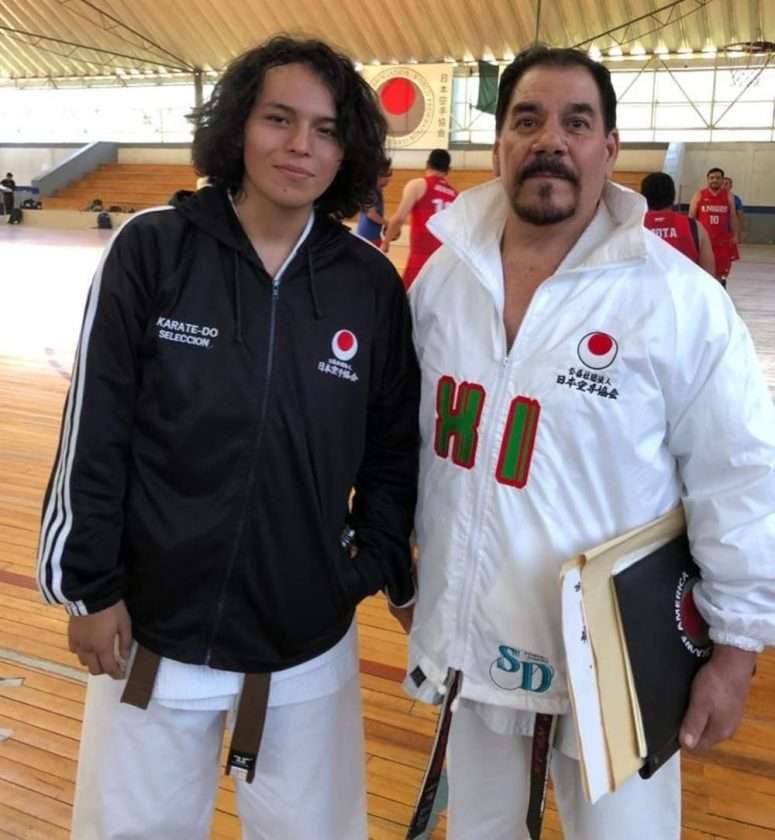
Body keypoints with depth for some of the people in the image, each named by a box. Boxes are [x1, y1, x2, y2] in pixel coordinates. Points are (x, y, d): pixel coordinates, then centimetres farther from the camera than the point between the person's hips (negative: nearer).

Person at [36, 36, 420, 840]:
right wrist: (91, 584, -5)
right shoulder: (152, 247, -10)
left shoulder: (371, 283, -4)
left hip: (310, 640, 2)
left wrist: (382, 569, 2)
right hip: (153, 626, -1)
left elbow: (393, 446, 5)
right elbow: (95, 429, -7)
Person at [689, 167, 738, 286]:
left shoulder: (728, 196, 6)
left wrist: (734, 236, 3)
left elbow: (732, 217, 10)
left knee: (721, 274, 6)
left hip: (722, 240, 2)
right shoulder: (699, 195, -1)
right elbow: (691, 217, 0)